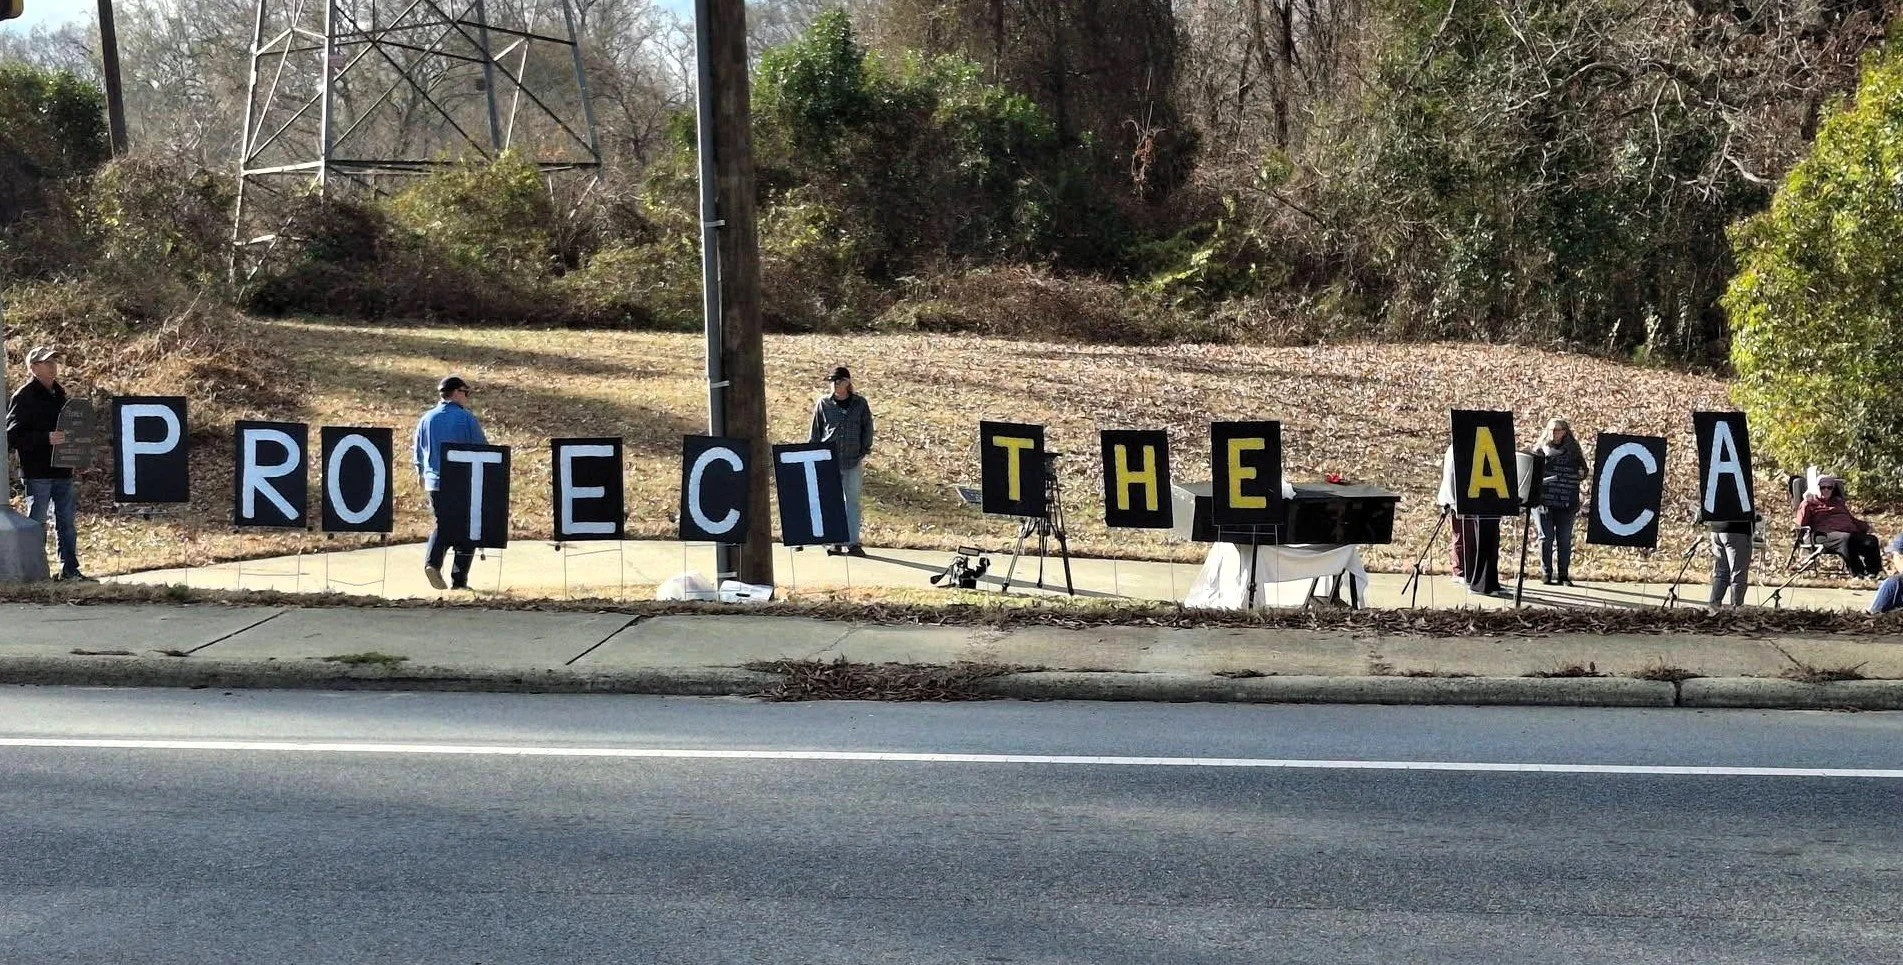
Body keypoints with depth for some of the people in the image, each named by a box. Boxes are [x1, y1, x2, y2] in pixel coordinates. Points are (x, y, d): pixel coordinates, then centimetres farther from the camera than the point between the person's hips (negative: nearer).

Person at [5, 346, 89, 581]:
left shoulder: (59, 393, 15)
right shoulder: (23, 398, -8)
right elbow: (12, 436, -14)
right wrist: (46, 438, -24)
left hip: (62, 470, 7)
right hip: (38, 472, -7)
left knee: (67, 522, 9)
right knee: (35, 522, -2)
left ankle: (70, 569, 14)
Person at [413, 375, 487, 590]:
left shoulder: (427, 419, 6)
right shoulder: (466, 419, -7)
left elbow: (419, 453, 15)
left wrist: (422, 476, 33)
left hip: (435, 483, 4)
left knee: (442, 524, 19)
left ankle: (432, 562, -6)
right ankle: (459, 580, 3)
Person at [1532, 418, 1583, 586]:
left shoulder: (1573, 452, 9)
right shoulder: (1540, 451, 5)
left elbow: (1583, 470, 17)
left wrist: (1581, 473, -4)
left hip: (1566, 504, 1)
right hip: (1544, 501, -1)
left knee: (1565, 540, 3)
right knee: (1546, 538, 0)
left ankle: (1564, 575, 10)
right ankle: (1546, 574, 7)